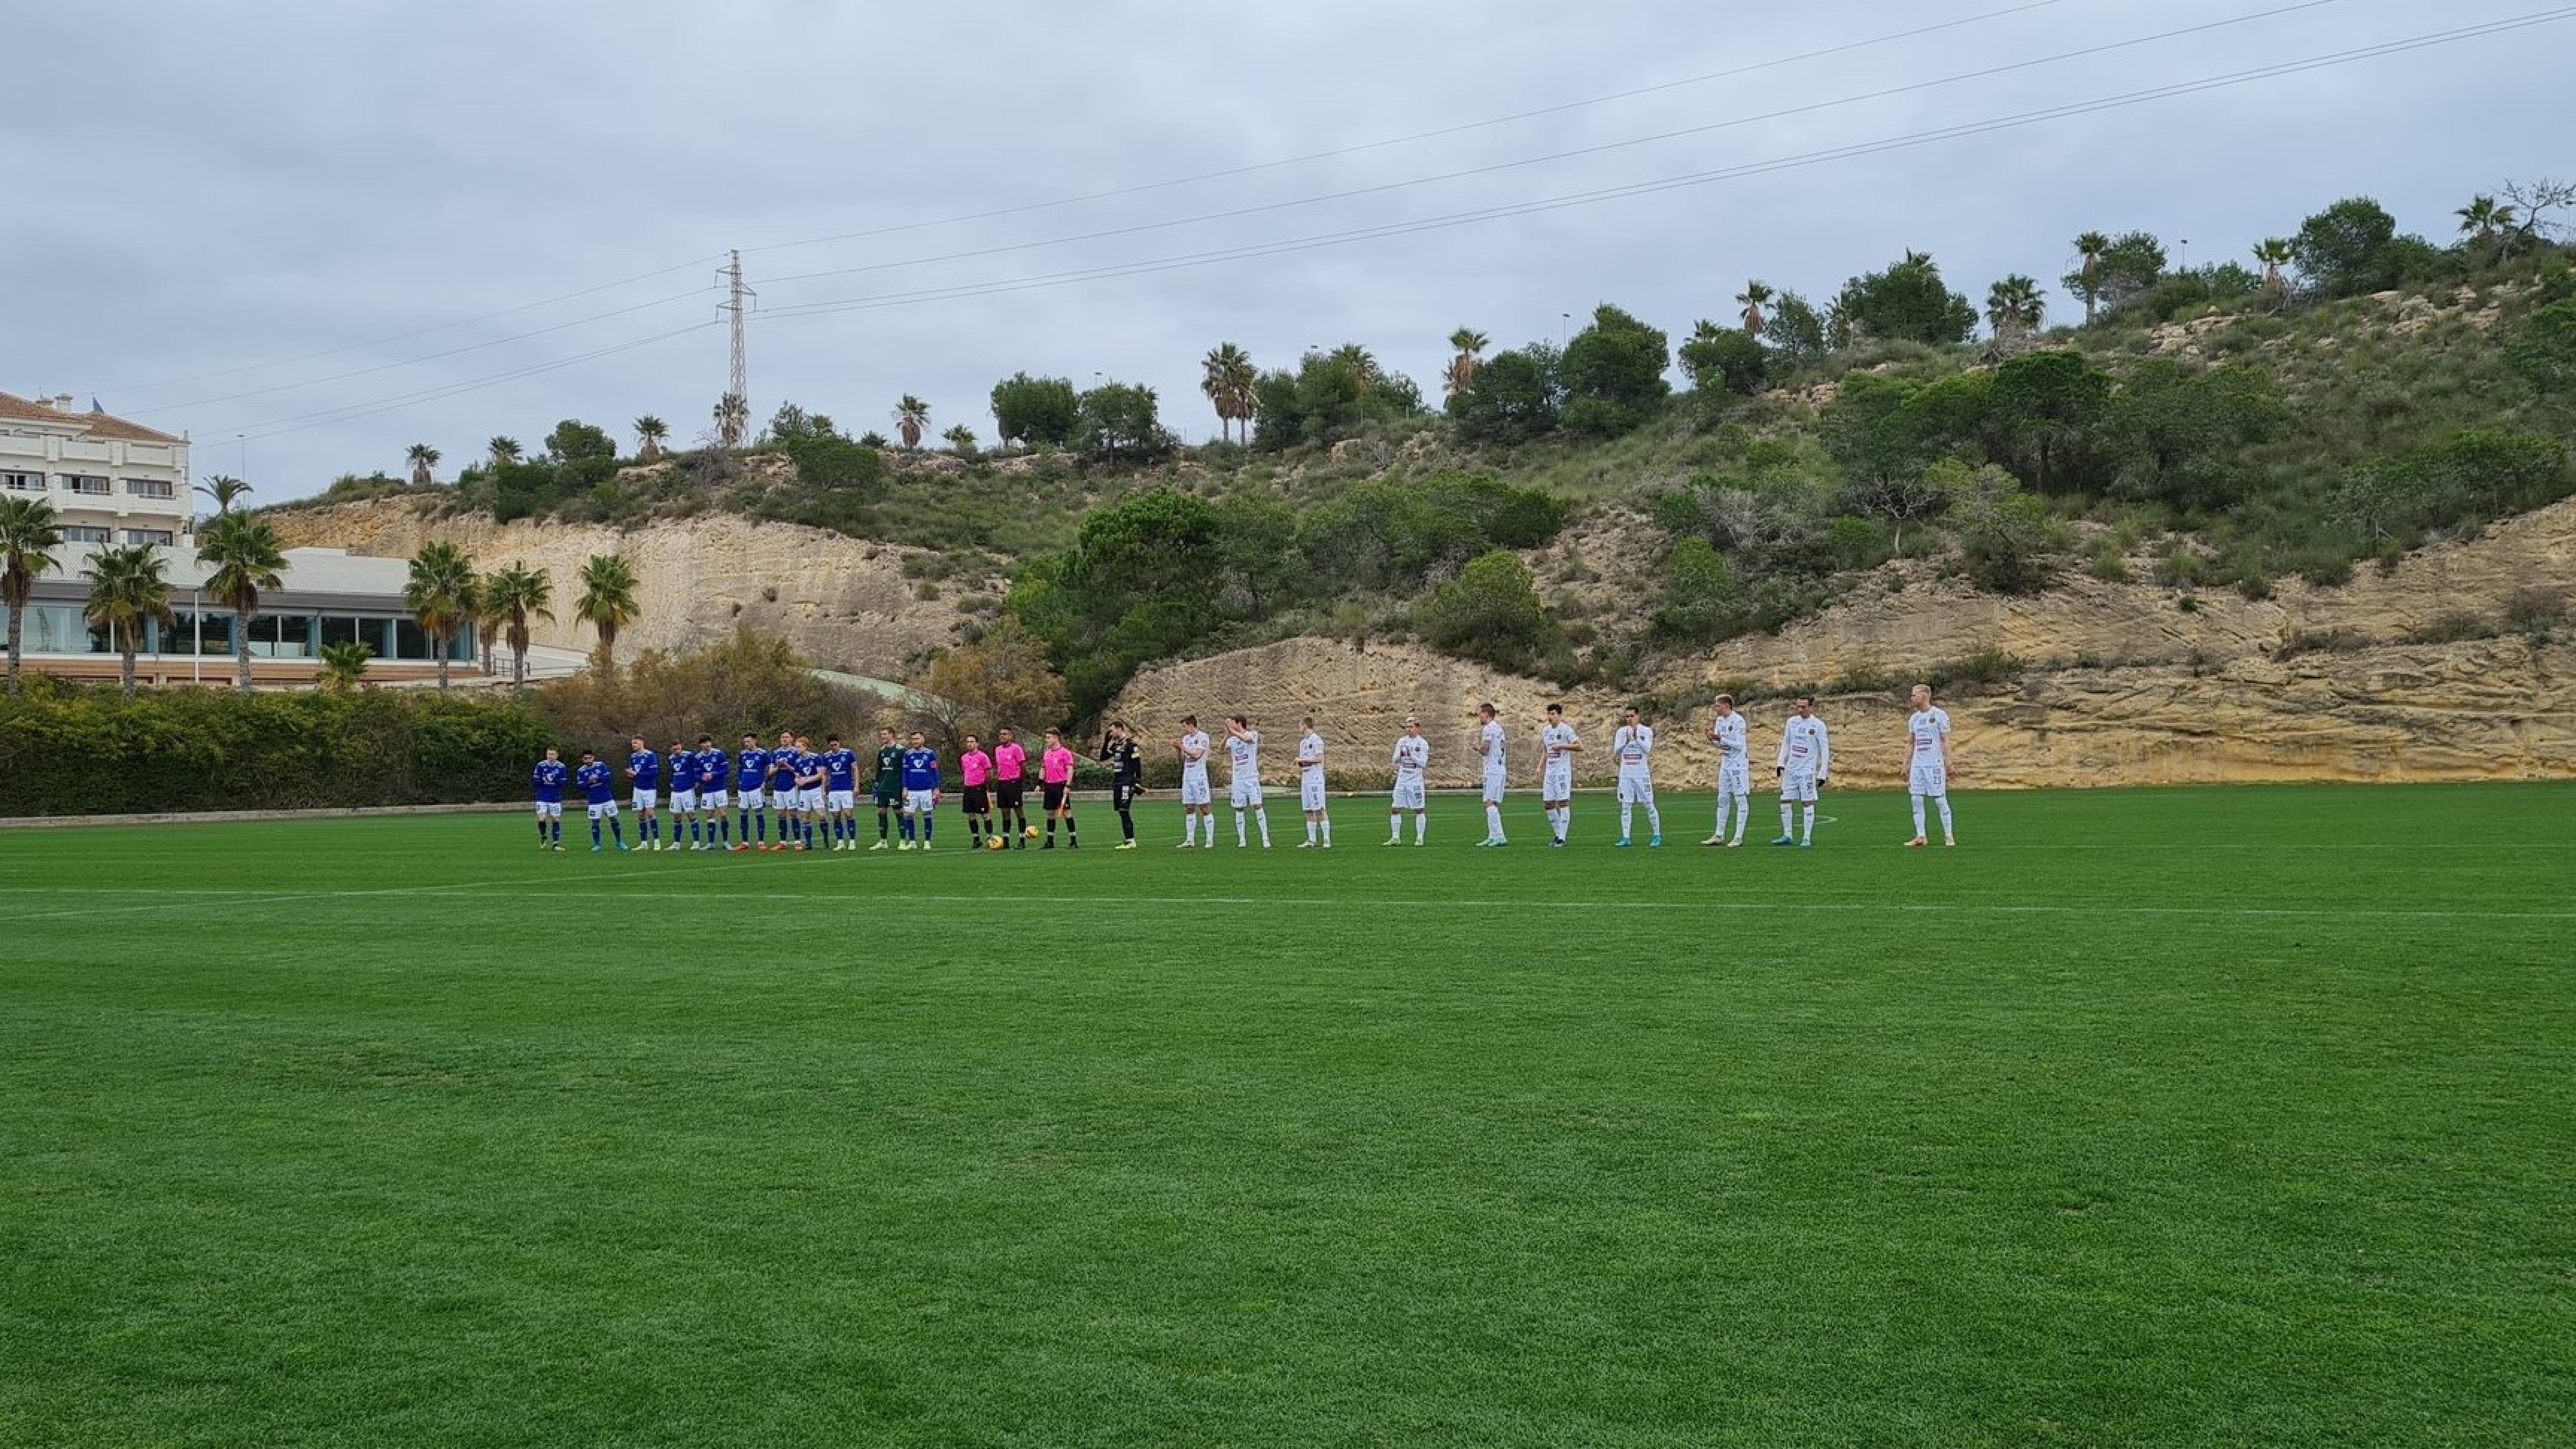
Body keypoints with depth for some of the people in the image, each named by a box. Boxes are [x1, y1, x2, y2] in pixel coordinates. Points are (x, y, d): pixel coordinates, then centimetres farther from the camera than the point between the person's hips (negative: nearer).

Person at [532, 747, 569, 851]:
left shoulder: (561, 767, -3)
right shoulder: (541, 765, -2)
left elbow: (563, 782, -6)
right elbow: (537, 780, -3)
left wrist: (554, 780, -23)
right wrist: (544, 780, -21)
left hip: (556, 798, 0)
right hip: (542, 797, 0)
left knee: (556, 819, 3)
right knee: (542, 818, -12)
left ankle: (556, 844, 11)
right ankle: (543, 838, 14)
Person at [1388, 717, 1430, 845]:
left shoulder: (1423, 744, -4)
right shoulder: (1402, 741, 8)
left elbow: (1423, 764, -9)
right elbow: (1396, 761, 5)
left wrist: (1412, 754, -19)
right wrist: (1400, 753, -14)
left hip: (1416, 780, -4)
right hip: (1402, 779, 4)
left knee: (1419, 809, -2)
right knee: (1395, 809, 1)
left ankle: (1420, 838, 5)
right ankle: (1396, 838, 7)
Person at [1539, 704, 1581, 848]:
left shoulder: (1566, 729, -7)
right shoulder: (1545, 730, 14)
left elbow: (1580, 747, -15)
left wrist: (1562, 746, -21)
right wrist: (1540, 767, 16)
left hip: (1563, 771, -7)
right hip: (1549, 772, 7)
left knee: (1563, 802, -7)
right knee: (1548, 804, 4)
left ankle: (1562, 838, -5)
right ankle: (1557, 833, 18)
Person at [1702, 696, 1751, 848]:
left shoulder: (1738, 721, -15)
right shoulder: (1719, 720, 10)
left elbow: (1739, 745, -19)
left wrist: (1720, 739, -24)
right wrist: (1711, 738, -6)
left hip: (1739, 764, -9)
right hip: (1725, 764, 9)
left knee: (1741, 800, -3)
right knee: (1722, 800, 11)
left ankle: (1739, 837, -1)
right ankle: (1719, 836, 16)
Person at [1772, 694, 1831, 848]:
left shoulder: (1818, 725, -4)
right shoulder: (1792, 722, 9)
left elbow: (1825, 751, -2)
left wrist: (1823, 774, -5)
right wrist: (1781, 764, 7)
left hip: (1808, 771, -5)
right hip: (1790, 770, 5)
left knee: (1808, 803, -5)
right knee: (1785, 802, 3)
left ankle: (1807, 839, 0)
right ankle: (1787, 837, 12)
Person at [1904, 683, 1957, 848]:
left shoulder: (1939, 715, -4)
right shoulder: (1914, 719, 13)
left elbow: (1946, 741, -6)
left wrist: (1948, 764, -13)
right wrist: (1906, 766, 13)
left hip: (1935, 764, -6)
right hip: (1917, 764, 6)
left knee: (1940, 800, -4)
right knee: (1916, 800, 1)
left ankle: (1949, 836, 3)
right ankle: (1920, 837, 5)